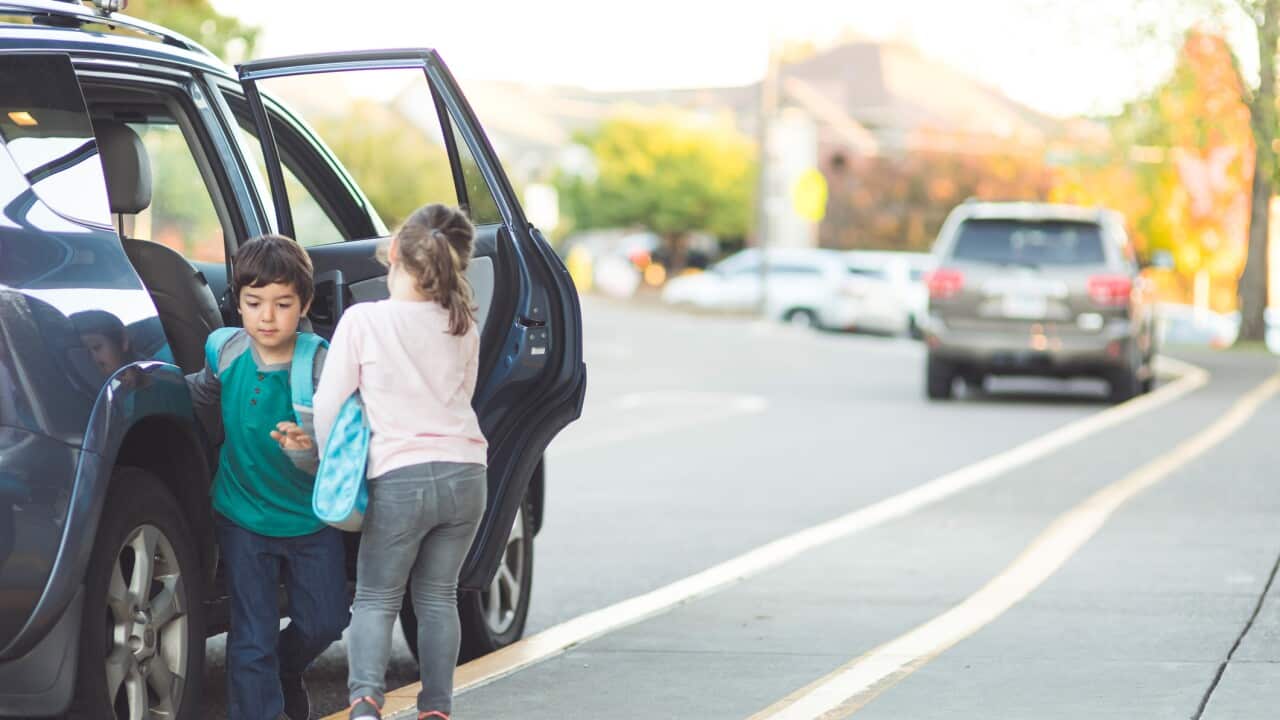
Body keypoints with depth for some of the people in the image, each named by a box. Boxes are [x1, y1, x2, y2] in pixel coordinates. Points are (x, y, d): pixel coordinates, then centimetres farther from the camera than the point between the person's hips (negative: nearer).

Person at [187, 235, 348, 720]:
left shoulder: (319, 367, -19)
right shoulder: (229, 354, -11)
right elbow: (202, 396, 13)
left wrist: (308, 449, -41)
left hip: (311, 519, 0)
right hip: (243, 518, 0)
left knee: (324, 622, 13)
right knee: (252, 638, -2)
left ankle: (287, 670, 44)